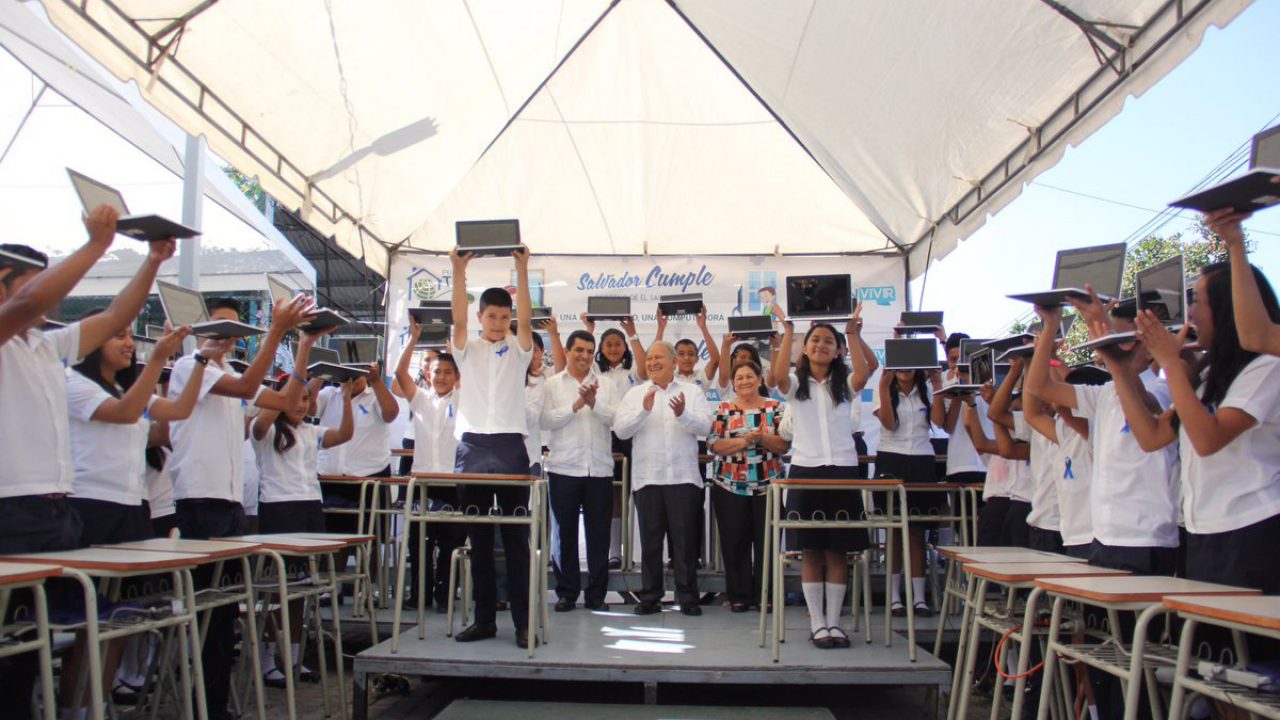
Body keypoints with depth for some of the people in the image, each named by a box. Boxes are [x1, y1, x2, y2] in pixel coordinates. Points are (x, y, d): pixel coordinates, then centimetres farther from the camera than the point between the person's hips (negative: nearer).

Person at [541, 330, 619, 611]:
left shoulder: (607, 385, 9)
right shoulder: (552, 384, 5)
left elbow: (616, 419, -3)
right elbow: (546, 421, -7)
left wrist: (594, 403, -17)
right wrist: (576, 405, -14)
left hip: (600, 470, 1)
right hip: (564, 469, -1)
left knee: (599, 534, 5)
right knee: (565, 533, 5)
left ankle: (596, 593, 14)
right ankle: (566, 592, 16)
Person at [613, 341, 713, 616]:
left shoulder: (692, 392, 8)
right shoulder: (635, 394, 9)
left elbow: (704, 425, -5)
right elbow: (621, 429, -2)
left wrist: (683, 415, -24)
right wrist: (644, 409, -16)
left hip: (683, 478, -1)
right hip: (647, 478, 1)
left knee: (685, 540, 3)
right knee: (650, 540, 7)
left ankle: (687, 596, 11)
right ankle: (649, 596, 15)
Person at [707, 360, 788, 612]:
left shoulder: (776, 407, 3)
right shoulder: (724, 409, 4)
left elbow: (785, 445, -3)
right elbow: (713, 444, -5)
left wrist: (762, 438, -20)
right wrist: (743, 441, -18)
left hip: (768, 485, 0)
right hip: (729, 486, 0)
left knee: (767, 542, 4)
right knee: (734, 543, 4)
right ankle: (738, 596, 15)